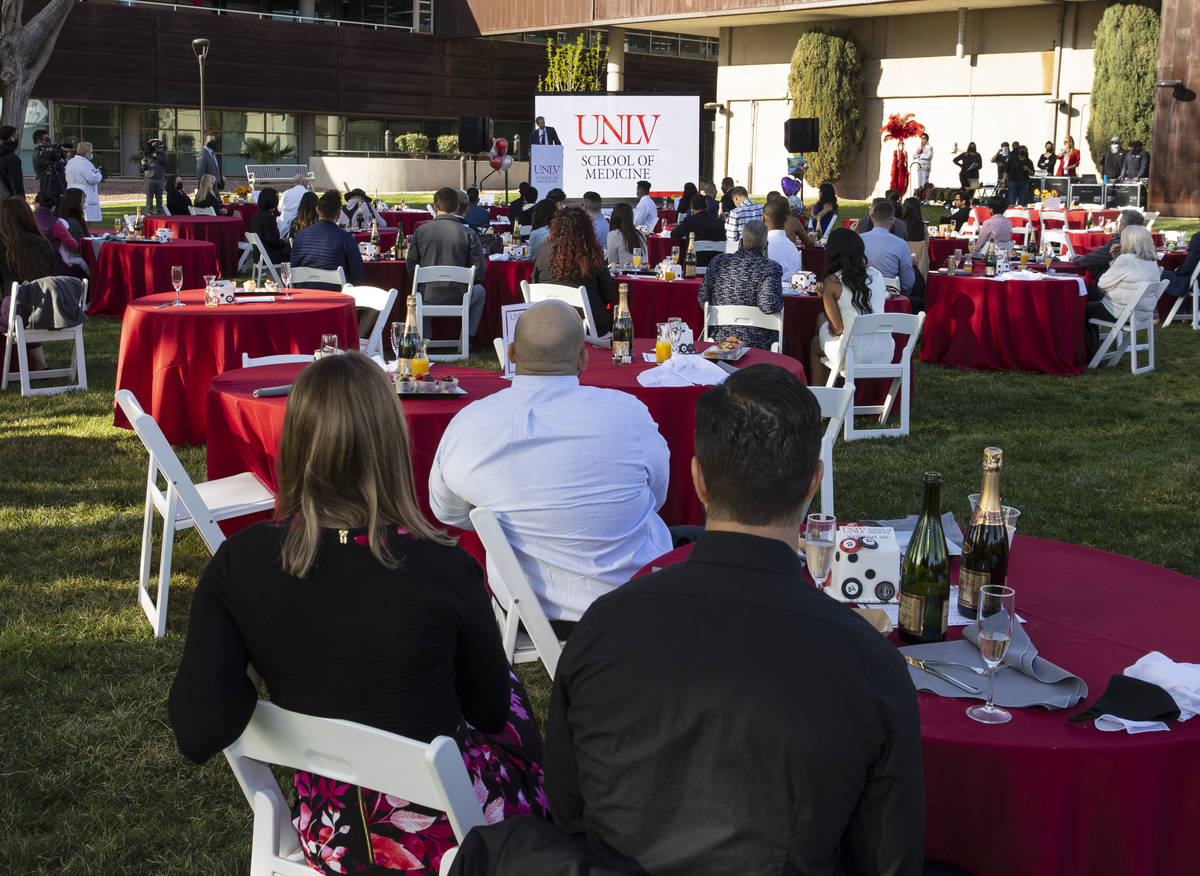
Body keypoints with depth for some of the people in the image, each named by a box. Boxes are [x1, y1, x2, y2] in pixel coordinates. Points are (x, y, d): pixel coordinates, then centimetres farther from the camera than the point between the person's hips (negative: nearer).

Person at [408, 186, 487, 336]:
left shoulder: (420, 231, -3)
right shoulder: (468, 233, -8)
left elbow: (411, 268, 3)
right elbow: (480, 272, -6)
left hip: (428, 298, 2)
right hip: (458, 298, -1)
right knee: (480, 291, 32)